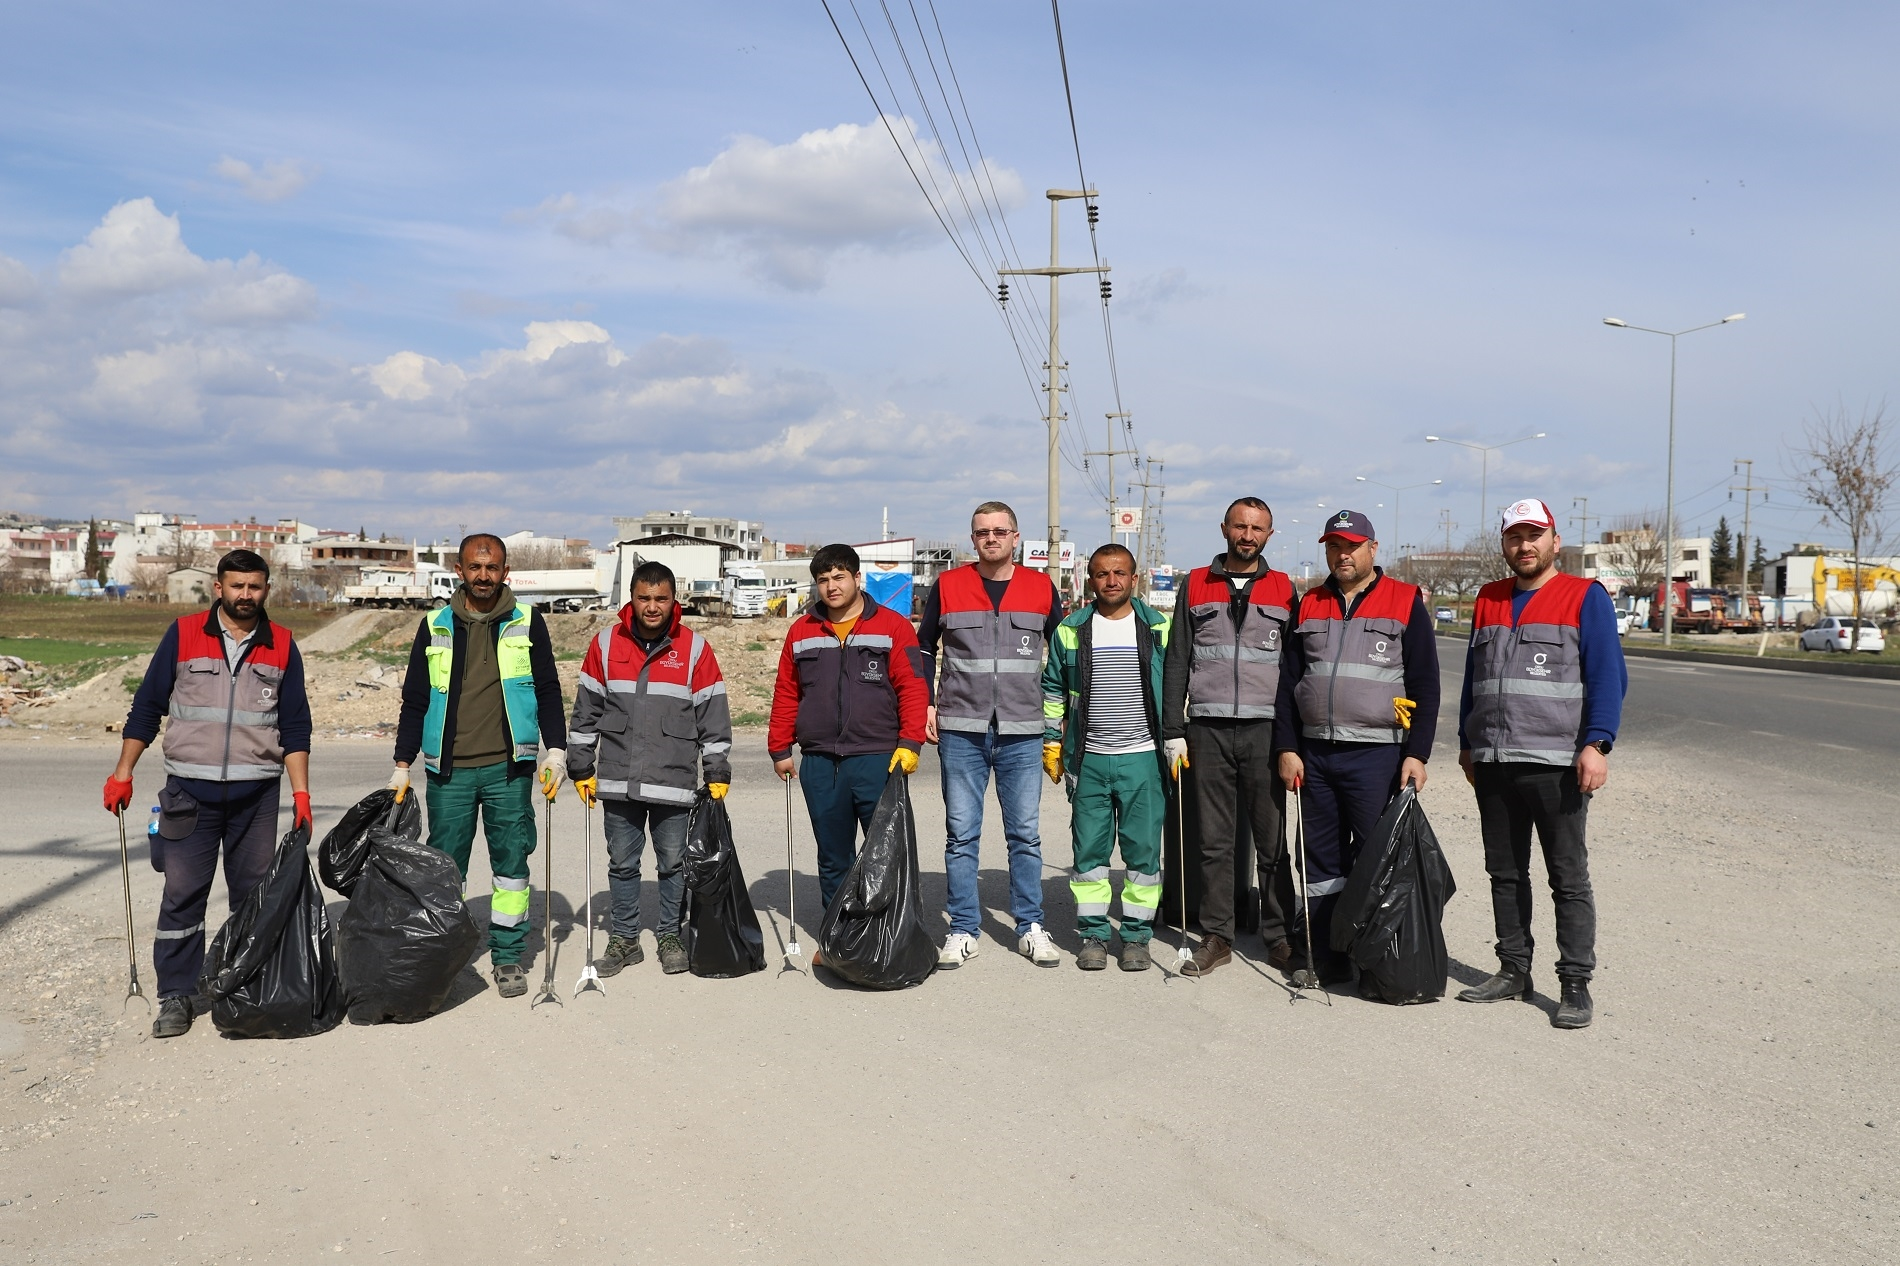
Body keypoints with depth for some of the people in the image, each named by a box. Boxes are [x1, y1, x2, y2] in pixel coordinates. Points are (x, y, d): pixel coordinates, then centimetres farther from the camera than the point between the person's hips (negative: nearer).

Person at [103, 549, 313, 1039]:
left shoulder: (282, 646, 6)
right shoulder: (183, 635, 3)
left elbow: (295, 726, 7)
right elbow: (146, 707, 6)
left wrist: (301, 791, 0)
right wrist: (122, 773, 1)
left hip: (257, 792, 1)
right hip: (190, 789, -1)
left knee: (256, 894, 7)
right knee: (182, 894, -1)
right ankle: (177, 995, 9)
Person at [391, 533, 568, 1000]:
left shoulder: (527, 622, 5)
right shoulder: (435, 627, 8)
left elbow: (548, 691, 8)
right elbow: (415, 700, 11)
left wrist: (555, 750, -1)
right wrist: (402, 765, 7)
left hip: (508, 768, -1)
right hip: (448, 771, 1)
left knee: (511, 862, 3)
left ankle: (508, 957, 13)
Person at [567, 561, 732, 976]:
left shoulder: (695, 648, -1)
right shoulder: (606, 644, 4)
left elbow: (714, 717, 3)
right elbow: (585, 713, 10)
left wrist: (717, 773, 1)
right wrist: (581, 768, 9)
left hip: (674, 781, -1)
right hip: (618, 782, 2)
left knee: (673, 863, 7)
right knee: (622, 863, 10)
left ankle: (670, 936, 23)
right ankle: (625, 938, 24)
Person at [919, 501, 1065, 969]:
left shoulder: (1043, 589, 4)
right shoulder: (947, 586, 3)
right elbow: (923, 648, 14)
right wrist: (925, 704, 5)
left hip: (1022, 734, 0)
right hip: (960, 732, 0)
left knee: (1026, 834, 4)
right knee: (961, 834, 3)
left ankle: (1030, 927, 15)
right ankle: (963, 929, 12)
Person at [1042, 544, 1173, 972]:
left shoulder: (1159, 628, 5)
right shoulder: (1070, 630, 7)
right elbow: (1053, 690, 14)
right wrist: (1051, 743, 9)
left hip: (1144, 758, -1)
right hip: (1089, 760, 1)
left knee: (1144, 849, 2)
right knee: (1089, 848, 5)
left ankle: (1137, 936, 13)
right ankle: (1094, 934, 15)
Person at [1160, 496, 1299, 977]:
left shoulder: (1284, 589, 10)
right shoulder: (1196, 585, 10)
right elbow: (1177, 662, 9)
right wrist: (1173, 731, 2)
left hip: (1266, 730, 0)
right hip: (1208, 730, 1)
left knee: (1273, 840, 3)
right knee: (1214, 840, 5)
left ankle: (1278, 936, 14)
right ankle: (1217, 937, 13)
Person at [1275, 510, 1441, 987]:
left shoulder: (1405, 602, 1)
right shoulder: (1309, 605, 13)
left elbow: (1425, 686, -2)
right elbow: (1289, 681, 14)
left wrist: (1416, 754, -9)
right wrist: (1287, 748, 6)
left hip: (1377, 755, -4)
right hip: (1315, 753, 5)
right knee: (1321, 859, 9)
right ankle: (1327, 958, 18)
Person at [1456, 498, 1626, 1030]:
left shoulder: (1585, 597, -1)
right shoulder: (1488, 601, 15)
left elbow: (1608, 677, -7)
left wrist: (1596, 744, -16)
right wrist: (1467, 742, 19)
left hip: (1555, 764, -5)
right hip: (1492, 764, 6)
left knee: (1569, 879, 0)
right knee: (1504, 873, 12)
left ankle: (1575, 986, 6)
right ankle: (1513, 971, 23)